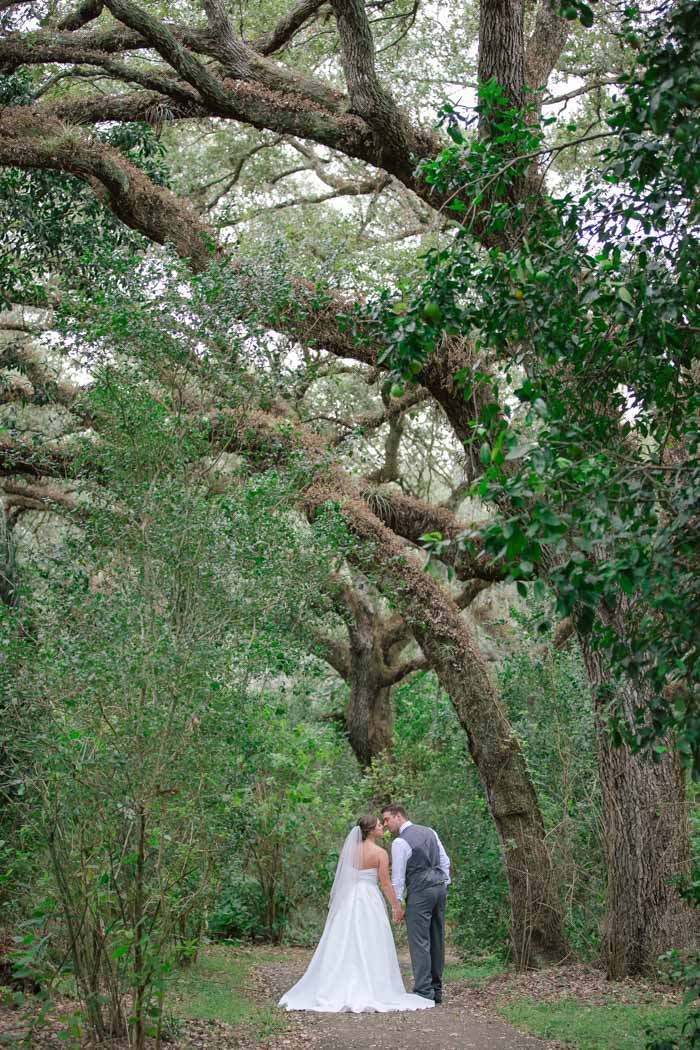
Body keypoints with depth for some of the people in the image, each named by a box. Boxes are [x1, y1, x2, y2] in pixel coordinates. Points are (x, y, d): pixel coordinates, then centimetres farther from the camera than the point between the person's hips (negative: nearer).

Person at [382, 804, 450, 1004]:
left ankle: (423, 992, -8)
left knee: (420, 943, -6)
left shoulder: (400, 842, -10)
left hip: (419, 892, -8)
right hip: (440, 888, 8)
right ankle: (436, 990, 17)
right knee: (437, 940, 12)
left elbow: (398, 876, -9)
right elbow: (445, 861, 15)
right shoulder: (429, 832, 12)